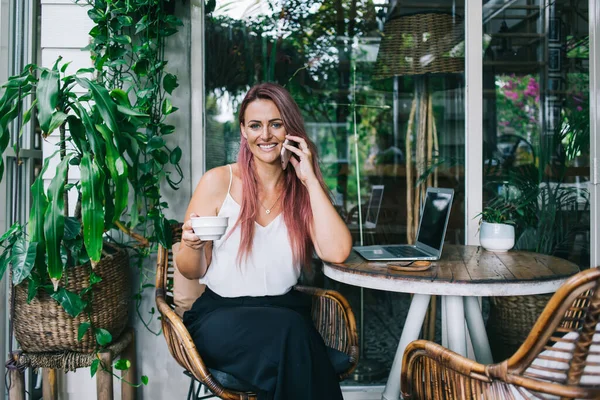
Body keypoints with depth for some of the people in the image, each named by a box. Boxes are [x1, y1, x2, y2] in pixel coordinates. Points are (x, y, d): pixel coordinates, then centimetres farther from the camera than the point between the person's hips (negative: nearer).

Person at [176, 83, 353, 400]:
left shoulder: (305, 191, 7)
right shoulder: (218, 181, -1)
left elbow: (336, 252, -12)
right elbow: (192, 271, 4)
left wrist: (311, 180, -9)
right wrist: (193, 247, -20)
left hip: (284, 309, 2)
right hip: (221, 313, -2)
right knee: (290, 330, -32)